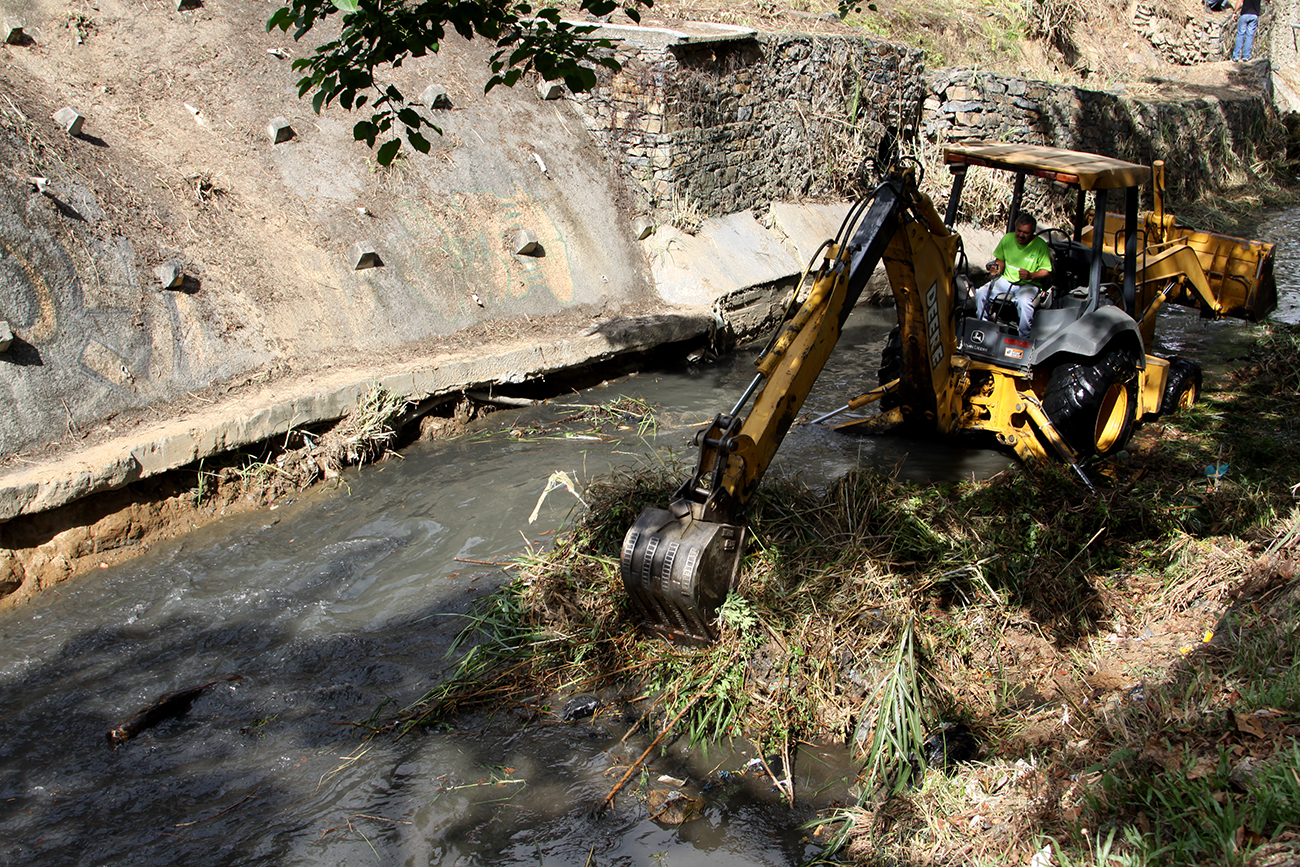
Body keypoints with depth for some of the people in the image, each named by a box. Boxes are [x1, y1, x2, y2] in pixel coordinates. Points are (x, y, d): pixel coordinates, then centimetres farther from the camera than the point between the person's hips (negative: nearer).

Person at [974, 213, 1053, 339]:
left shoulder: (1041, 245, -11)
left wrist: (1031, 275, -28)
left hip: (1029, 285, -4)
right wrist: (998, 268, -8)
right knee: (981, 293, -17)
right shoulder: (1008, 238, 0)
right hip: (1007, 280, 4)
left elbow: (1046, 270, -10)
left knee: (1024, 302, -36)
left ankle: (1024, 337, -16)